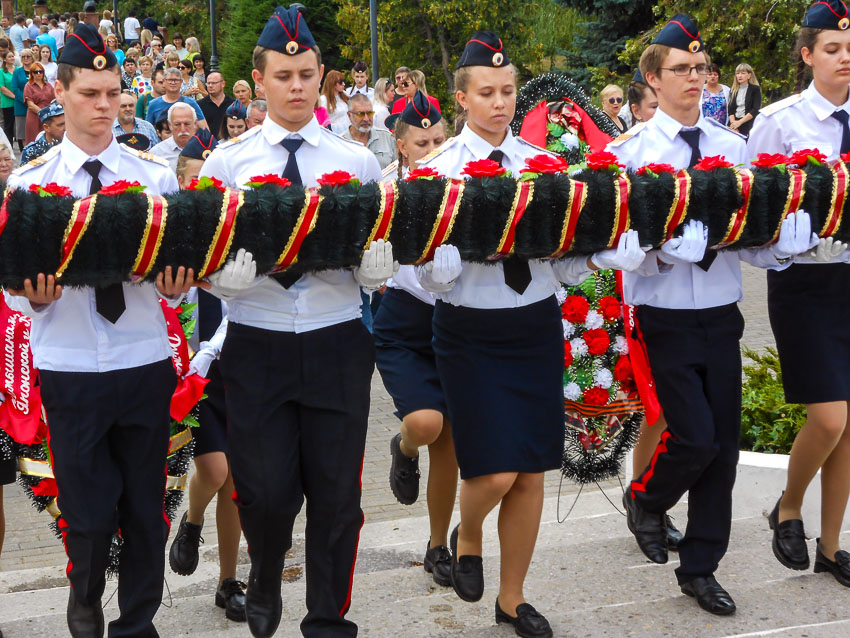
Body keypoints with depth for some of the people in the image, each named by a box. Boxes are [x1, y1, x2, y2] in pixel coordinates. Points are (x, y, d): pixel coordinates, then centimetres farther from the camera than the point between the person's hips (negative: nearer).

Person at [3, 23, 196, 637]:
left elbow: (179, 271, 5)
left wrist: (176, 288, -17)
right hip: (69, 364, -1)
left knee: (146, 507, 8)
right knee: (88, 511, 3)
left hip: (145, 361, 1)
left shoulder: (155, 175, 4)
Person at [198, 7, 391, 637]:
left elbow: (382, 253, 5)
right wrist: (226, 273, -21)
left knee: (337, 495, 4)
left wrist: (375, 264, -18)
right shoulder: (227, 161, 3)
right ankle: (265, 584, 34)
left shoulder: (356, 159, 6)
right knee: (266, 490, 1)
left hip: (337, 341, 1)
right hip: (257, 343, -1)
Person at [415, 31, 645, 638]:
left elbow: (564, 263, 4)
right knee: (495, 471, -10)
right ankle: (466, 538, 26)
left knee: (533, 473, 8)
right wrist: (440, 260, -33)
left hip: (537, 325, 4)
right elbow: (432, 274, -11)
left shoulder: (543, 163, 5)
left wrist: (596, 255, -16)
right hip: (471, 331, -3)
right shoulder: (438, 169, -6)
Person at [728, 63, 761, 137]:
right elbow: (731, 109, 7)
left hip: (749, 125, -4)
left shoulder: (755, 89, 3)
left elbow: (755, 110, -7)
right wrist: (733, 122, -12)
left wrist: (739, 122, -13)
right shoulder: (734, 90, 16)